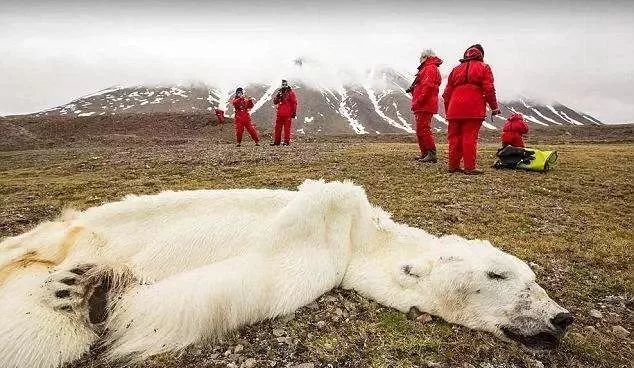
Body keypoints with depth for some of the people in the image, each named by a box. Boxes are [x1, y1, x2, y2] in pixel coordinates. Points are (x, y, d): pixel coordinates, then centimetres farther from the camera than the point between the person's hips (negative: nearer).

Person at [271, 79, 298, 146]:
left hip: (287, 114, -6)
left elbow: (294, 103, -4)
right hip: (280, 114, 6)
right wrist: (277, 96, -6)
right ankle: (276, 141, 13)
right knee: (277, 128, 7)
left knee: (287, 128, -3)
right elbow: (275, 102, 11)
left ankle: (287, 141, 2)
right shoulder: (279, 92, 15)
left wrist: (294, 112, -9)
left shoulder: (291, 93, -1)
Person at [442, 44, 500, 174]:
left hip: (455, 109, 4)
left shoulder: (456, 69, 19)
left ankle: (453, 166, 12)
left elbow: (447, 92, 17)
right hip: (474, 109, -4)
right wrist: (494, 107, 6)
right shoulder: (484, 68, 7)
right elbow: (489, 89, -2)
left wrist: (447, 110, 23)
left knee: (454, 137, 8)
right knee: (470, 137, -4)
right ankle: (469, 167, -3)